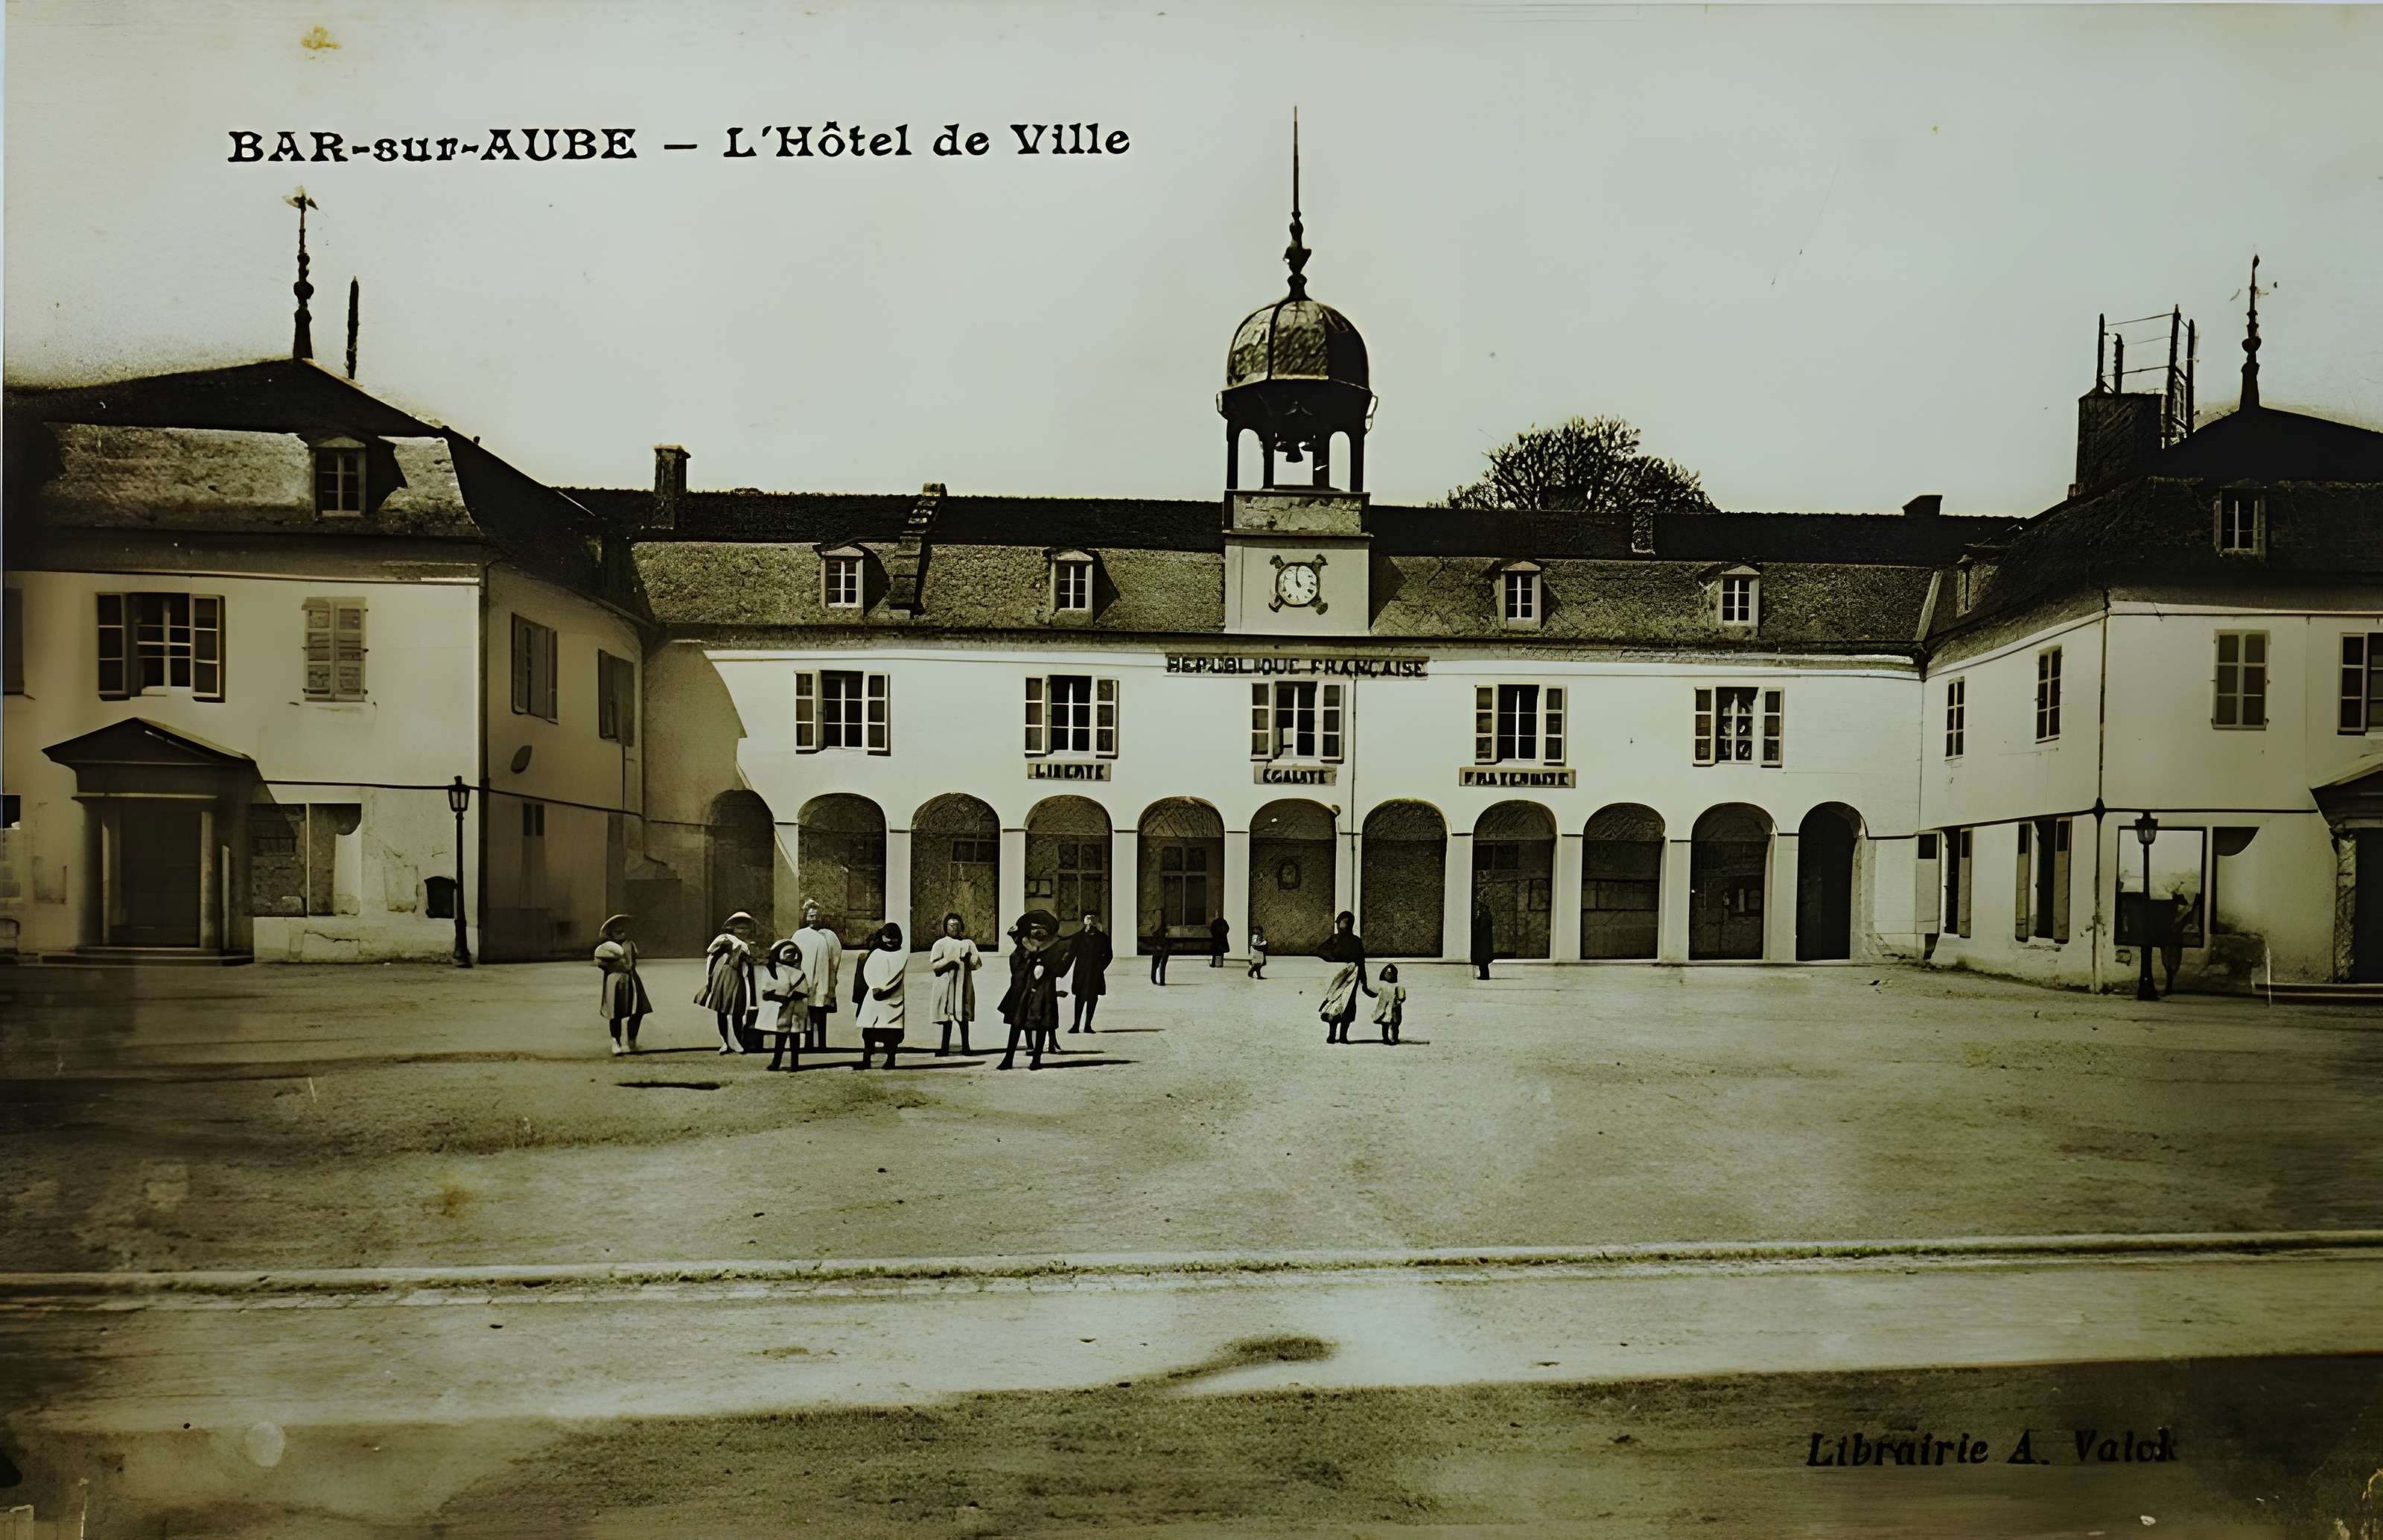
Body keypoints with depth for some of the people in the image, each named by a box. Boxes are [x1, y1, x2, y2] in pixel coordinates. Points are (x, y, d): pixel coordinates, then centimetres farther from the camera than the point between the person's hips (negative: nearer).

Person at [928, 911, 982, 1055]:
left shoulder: (968, 943, 12)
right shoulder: (940, 944, 4)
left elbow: (977, 964, 7)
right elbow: (933, 965, -6)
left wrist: (969, 959, -13)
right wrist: (950, 959, -17)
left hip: (963, 985, 2)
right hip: (946, 984, -2)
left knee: (963, 1016, 2)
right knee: (947, 1017, -2)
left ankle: (965, 1046, 7)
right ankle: (945, 1048, 0)